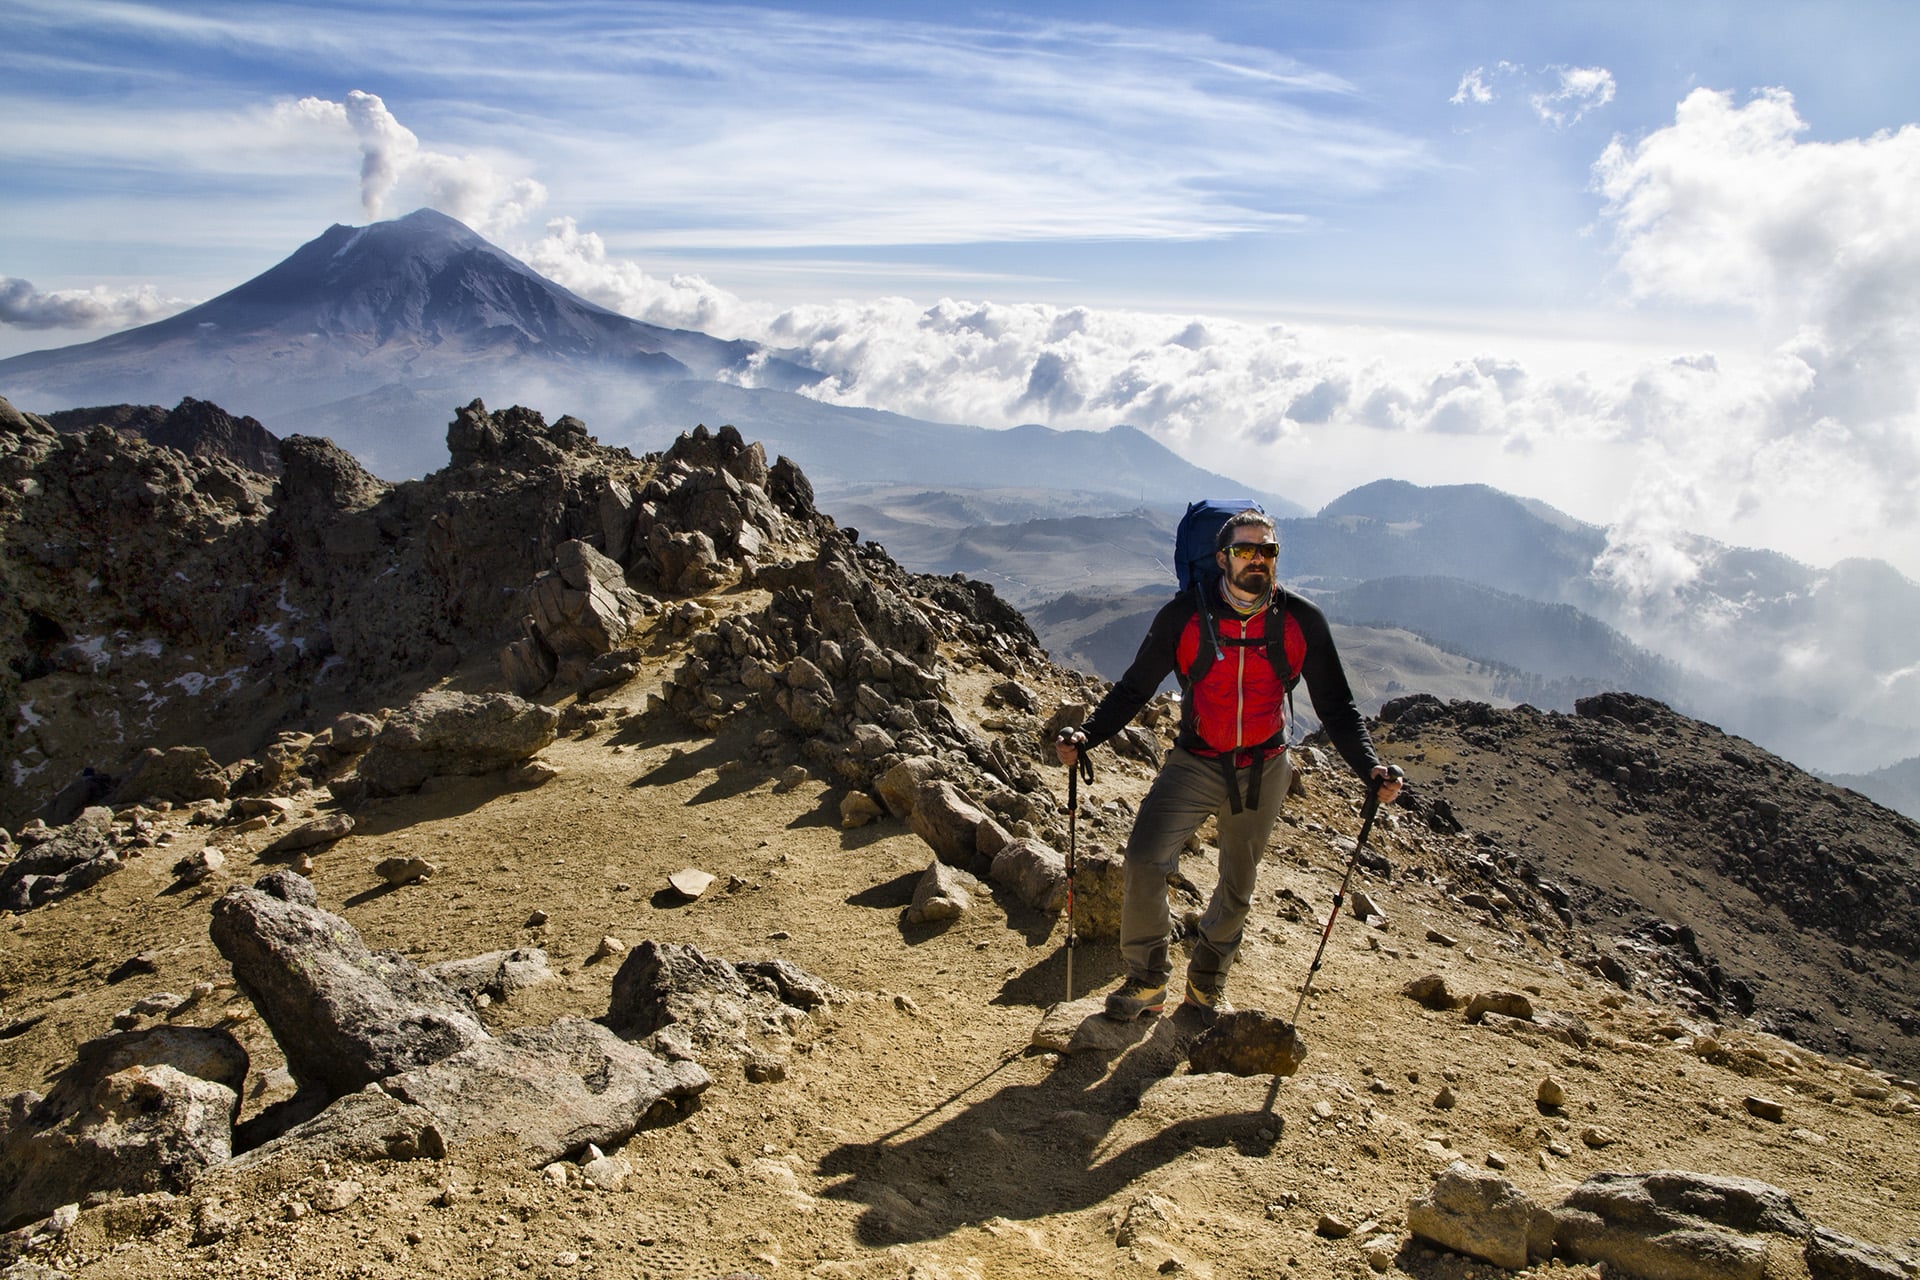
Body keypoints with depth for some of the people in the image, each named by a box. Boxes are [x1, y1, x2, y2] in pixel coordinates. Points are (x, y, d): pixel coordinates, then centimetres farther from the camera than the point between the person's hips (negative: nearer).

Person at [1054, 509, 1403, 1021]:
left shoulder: (1302, 623, -9)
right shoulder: (1184, 616, -13)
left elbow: (1336, 705, 0)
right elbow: (1133, 689, -6)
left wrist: (1370, 768, -14)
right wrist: (1086, 735, -22)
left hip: (1264, 771, 2)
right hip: (1195, 763, -1)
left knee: (1238, 888, 14)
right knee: (1144, 862, -19)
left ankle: (1206, 985, 40)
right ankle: (1147, 982, 4)